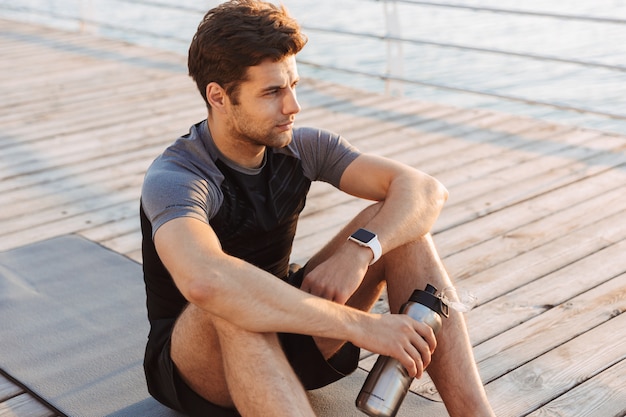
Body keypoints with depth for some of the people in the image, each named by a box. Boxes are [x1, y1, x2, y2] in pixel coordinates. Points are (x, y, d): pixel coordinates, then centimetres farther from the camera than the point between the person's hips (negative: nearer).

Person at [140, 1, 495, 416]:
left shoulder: (303, 148, -7)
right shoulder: (172, 179, -25)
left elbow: (426, 190, -15)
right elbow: (205, 281, -48)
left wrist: (357, 252, -35)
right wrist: (359, 324, -46)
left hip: (284, 338, 5)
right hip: (192, 363, -5)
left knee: (400, 224, -14)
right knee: (232, 302, -41)